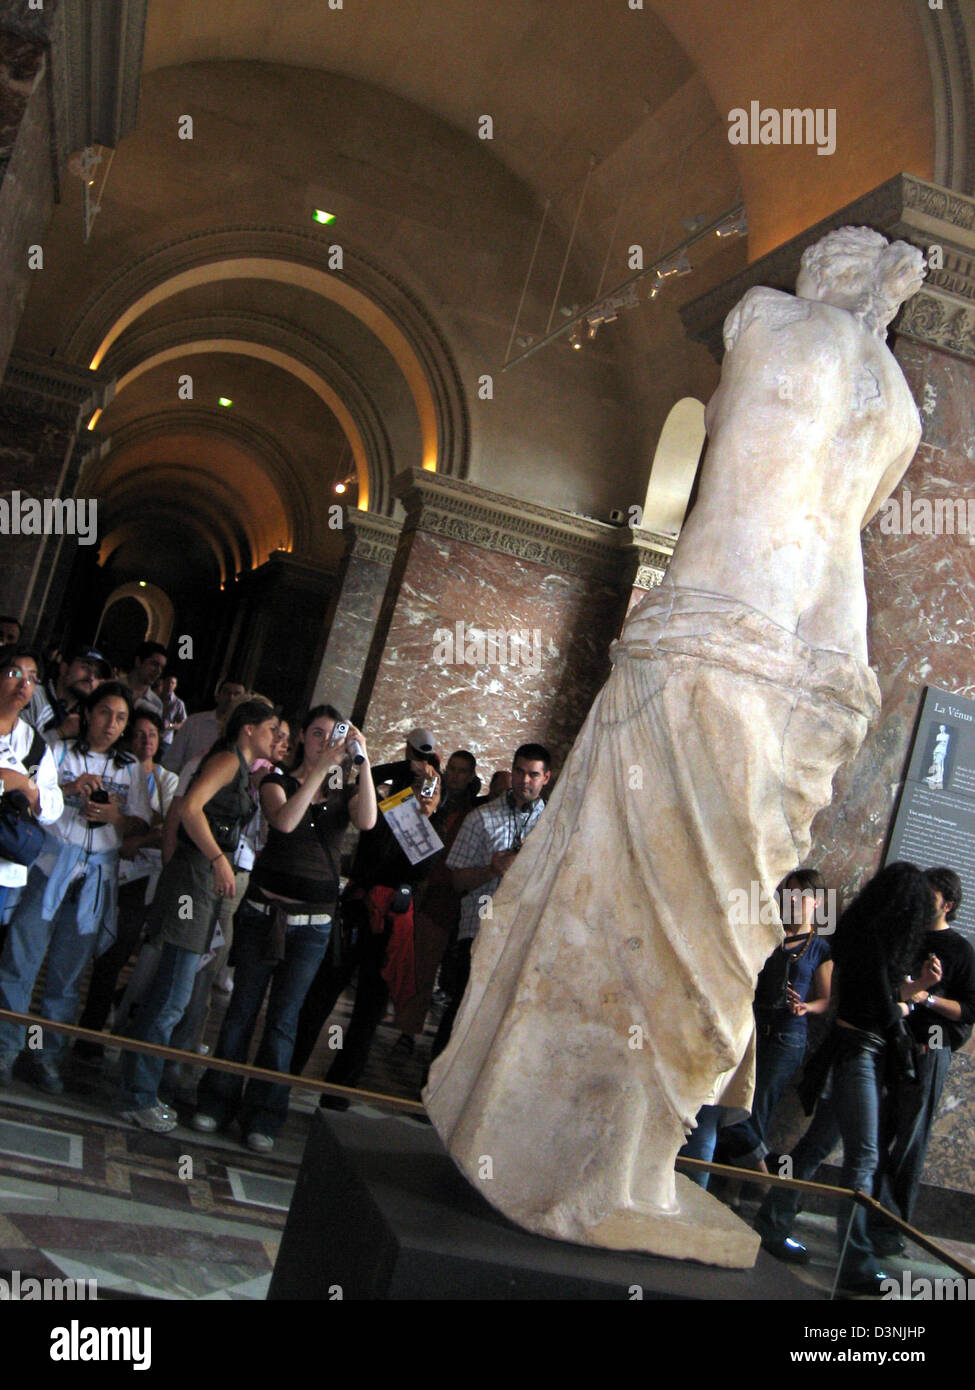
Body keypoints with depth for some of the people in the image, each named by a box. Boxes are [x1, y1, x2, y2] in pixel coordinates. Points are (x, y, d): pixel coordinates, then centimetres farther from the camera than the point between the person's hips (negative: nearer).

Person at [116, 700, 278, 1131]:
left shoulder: (244, 769, 21)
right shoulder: (228, 759, -7)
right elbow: (190, 807, -21)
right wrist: (219, 859, -21)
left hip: (210, 877, 10)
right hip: (195, 873, -10)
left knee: (170, 989, 14)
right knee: (173, 994, -7)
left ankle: (139, 1085, 22)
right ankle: (138, 1096, 2)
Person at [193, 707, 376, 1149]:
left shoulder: (344, 793, 6)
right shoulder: (278, 781, 1)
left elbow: (367, 821, -16)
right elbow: (284, 820, -20)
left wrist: (363, 761, -22)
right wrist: (320, 768, -23)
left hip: (314, 921, 1)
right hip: (265, 910, -1)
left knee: (284, 1018, 4)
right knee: (242, 1008, 5)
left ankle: (263, 1114, 15)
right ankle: (218, 1100, 21)